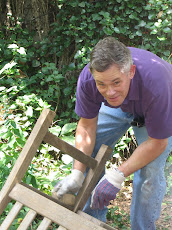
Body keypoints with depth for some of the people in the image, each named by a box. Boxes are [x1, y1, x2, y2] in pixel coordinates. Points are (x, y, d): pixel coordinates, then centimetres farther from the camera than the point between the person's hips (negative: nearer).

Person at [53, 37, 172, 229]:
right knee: (87, 151, -1)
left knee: (150, 170, -19)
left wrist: (117, 176, -37)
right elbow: (87, 126, -19)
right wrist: (77, 174, -29)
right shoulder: (87, 78, -34)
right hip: (119, 107, 4)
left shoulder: (155, 84, -45)